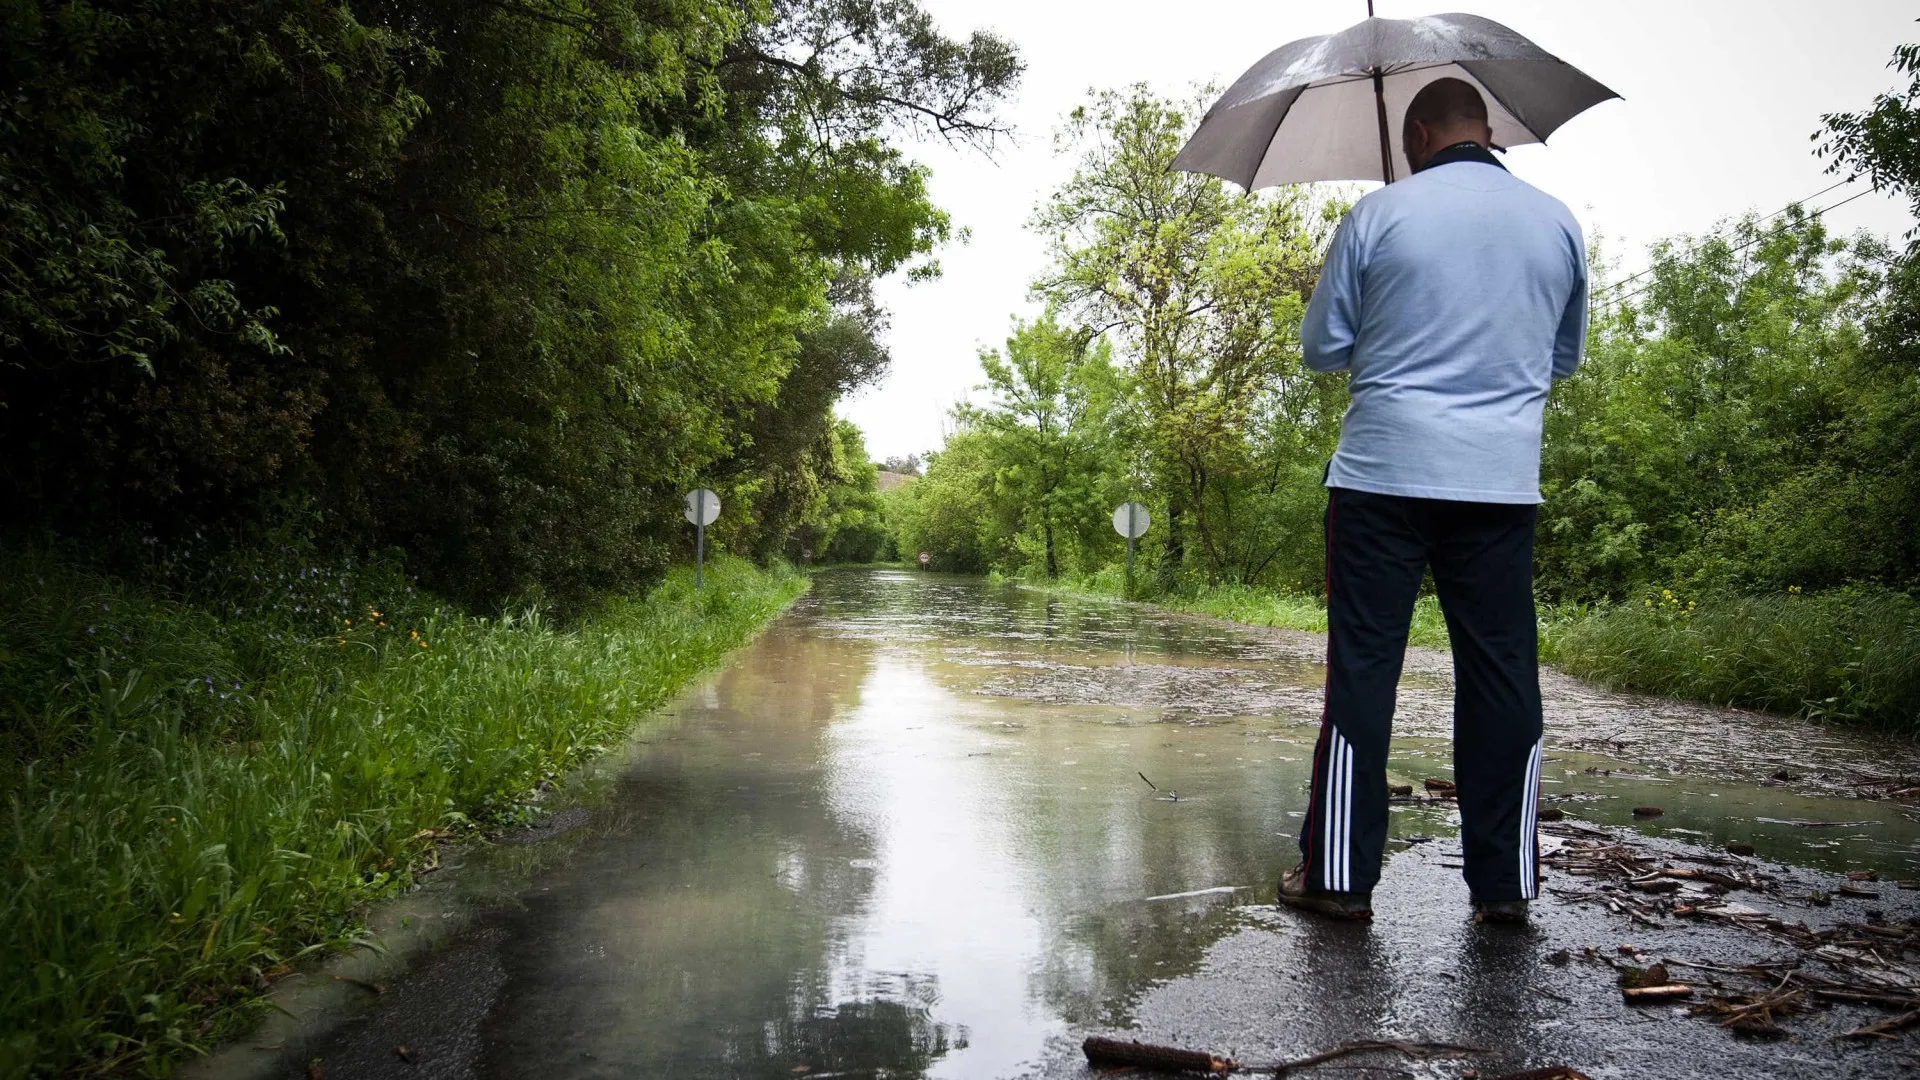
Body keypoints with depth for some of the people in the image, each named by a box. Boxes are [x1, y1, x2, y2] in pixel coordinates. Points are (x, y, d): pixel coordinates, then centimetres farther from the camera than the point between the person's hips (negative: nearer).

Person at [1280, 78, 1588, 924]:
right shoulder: (1556, 222, 10)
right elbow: (1566, 357, 20)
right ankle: (1503, 885, 12)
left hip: (1385, 473, -3)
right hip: (1503, 481, 3)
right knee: (1501, 674, 7)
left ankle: (1340, 875, 6)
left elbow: (1321, 348, 4)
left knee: (1362, 669, 2)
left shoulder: (1379, 213, -1)